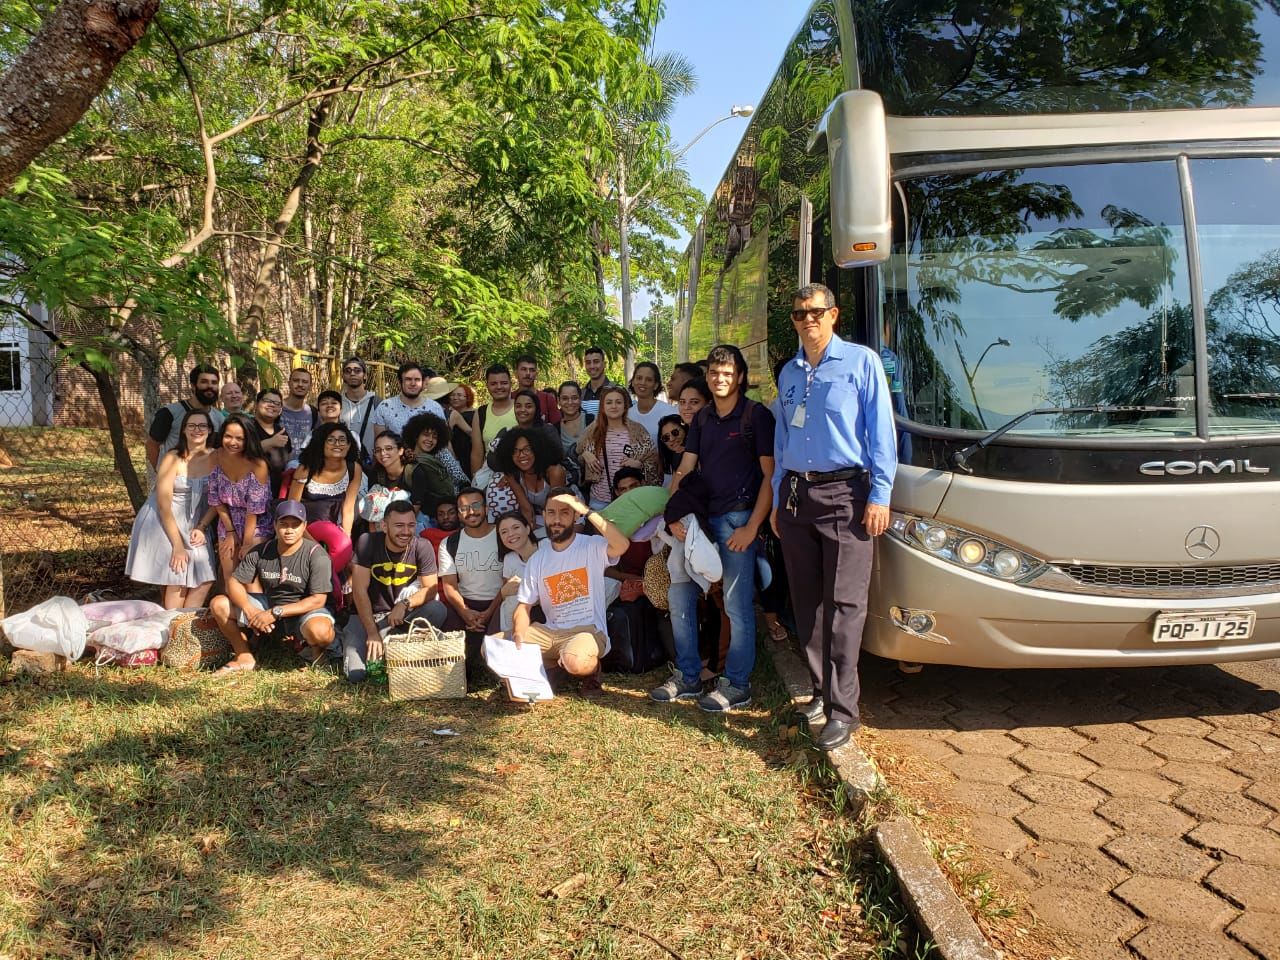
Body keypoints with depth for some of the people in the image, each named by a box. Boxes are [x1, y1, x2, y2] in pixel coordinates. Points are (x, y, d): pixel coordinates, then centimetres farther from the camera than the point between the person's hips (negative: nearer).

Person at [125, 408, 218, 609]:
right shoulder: (172, 459, -14)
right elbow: (163, 505, -16)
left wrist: (201, 527, -11)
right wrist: (178, 545, -19)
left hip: (192, 523, 4)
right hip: (162, 522, -4)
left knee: (204, 580, -7)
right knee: (177, 580, -12)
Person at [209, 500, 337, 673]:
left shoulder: (316, 555, -18)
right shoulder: (260, 552, -4)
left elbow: (318, 600, -21)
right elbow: (234, 582, -2)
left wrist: (275, 613, -26)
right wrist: (250, 611, -23)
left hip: (304, 611, -5)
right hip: (268, 605, 5)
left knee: (320, 631, -39)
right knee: (218, 604, -8)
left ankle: (316, 647, 1)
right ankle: (245, 658, 6)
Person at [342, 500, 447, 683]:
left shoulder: (423, 547, -12)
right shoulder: (367, 543, -16)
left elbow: (430, 589, -9)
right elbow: (360, 590, -17)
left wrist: (405, 604, -29)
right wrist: (372, 633, -22)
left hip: (401, 615, 1)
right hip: (366, 614, -1)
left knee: (437, 610, -26)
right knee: (355, 675, -16)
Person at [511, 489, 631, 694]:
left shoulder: (592, 547, -5)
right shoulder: (537, 559, 9)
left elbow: (622, 545, -28)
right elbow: (524, 606, 8)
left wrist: (587, 511, -25)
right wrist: (519, 637, -14)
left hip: (589, 631, -4)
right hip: (550, 632, 4)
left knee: (577, 661, -38)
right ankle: (550, 665, 9)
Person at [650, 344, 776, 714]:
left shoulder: (756, 415, -4)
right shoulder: (702, 419, 14)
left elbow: (770, 474, -8)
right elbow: (684, 470, 11)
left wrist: (751, 527, -15)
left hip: (738, 519, -7)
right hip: (700, 517, 7)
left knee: (737, 605, -3)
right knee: (679, 596, 8)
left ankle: (736, 684, 9)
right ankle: (687, 676, 19)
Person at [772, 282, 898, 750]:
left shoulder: (862, 362, 0)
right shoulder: (788, 373, 16)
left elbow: (880, 431, -4)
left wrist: (879, 496, -10)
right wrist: (777, 501, 16)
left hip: (845, 493, -5)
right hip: (796, 495, 6)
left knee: (843, 604, -7)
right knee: (806, 602, 9)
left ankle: (842, 709, -4)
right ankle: (821, 689, 21)